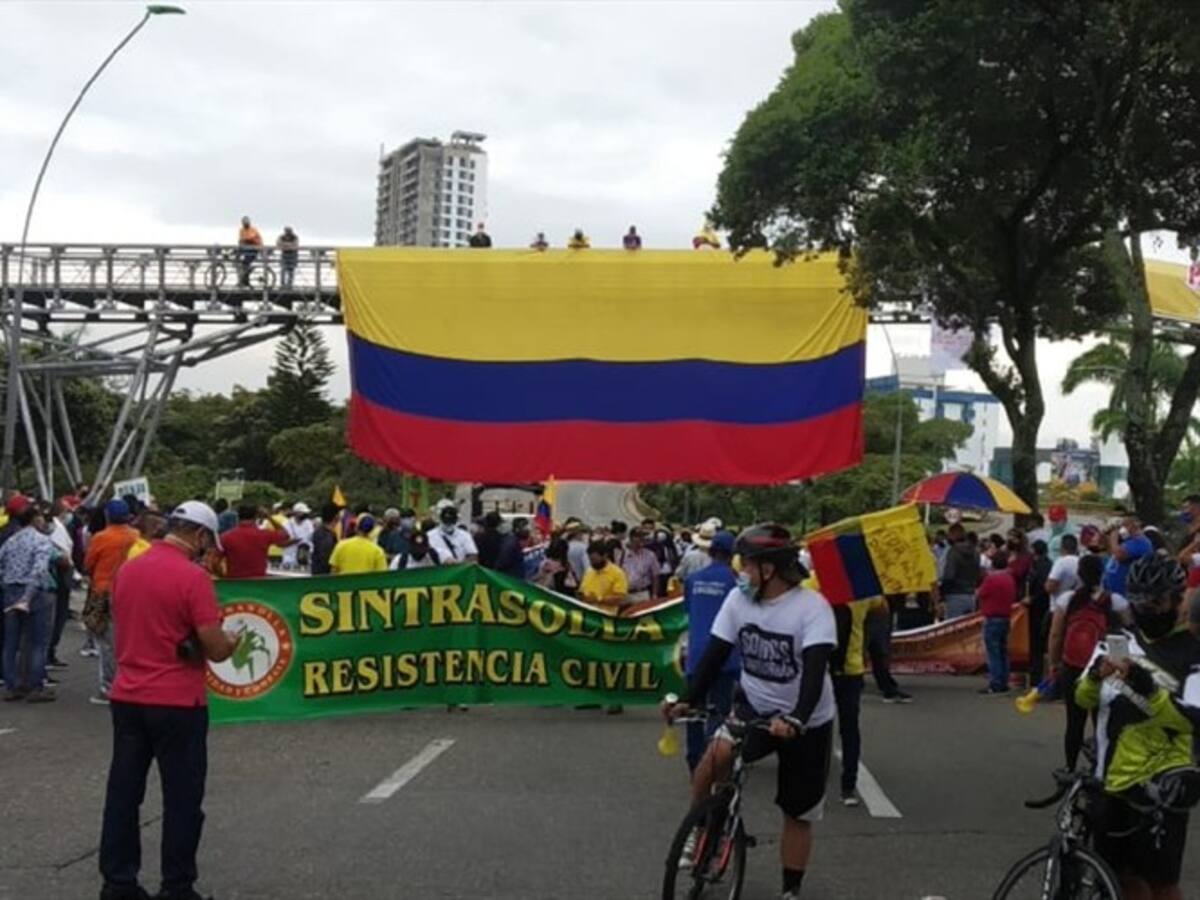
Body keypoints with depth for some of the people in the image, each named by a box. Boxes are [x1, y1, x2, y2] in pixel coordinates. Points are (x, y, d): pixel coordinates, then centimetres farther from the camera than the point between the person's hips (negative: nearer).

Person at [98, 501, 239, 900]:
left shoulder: (126, 570, 6)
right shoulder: (193, 576, -16)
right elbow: (216, 650, -16)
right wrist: (232, 641, 4)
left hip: (126, 697, 7)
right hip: (177, 702, -6)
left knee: (123, 791, 12)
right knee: (182, 798, 5)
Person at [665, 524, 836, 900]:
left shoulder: (812, 607, -22)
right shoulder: (738, 599, -7)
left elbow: (815, 671, -32)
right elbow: (716, 654, -8)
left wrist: (796, 720, -47)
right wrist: (689, 700, -21)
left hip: (807, 722, -2)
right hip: (754, 707, 3)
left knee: (798, 813, 7)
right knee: (716, 753, -27)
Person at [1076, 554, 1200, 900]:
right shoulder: (1116, 644, 10)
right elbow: (1084, 699, 1)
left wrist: (1144, 685, -30)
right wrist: (1096, 674, -20)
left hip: (1160, 784, -5)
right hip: (1115, 780, 5)